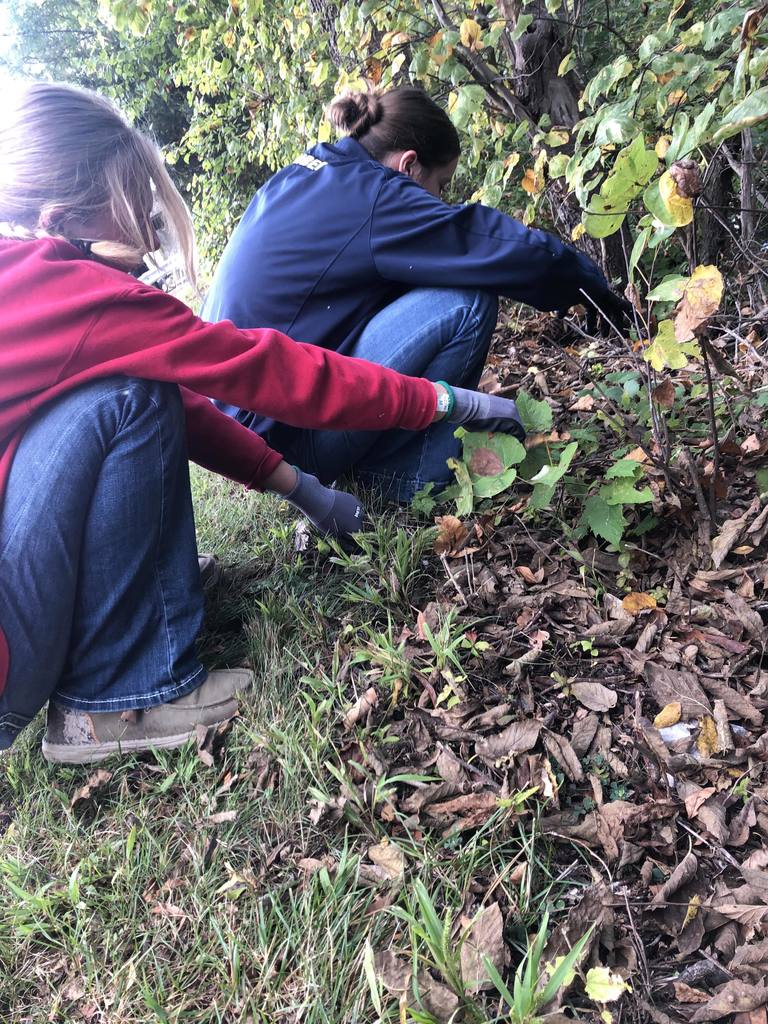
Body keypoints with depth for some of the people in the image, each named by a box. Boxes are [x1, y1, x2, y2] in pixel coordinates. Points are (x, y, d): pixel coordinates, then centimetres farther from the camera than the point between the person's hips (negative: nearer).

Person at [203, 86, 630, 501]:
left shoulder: (300, 179, 11)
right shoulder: (373, 198, -15)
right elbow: (518, 253, -15)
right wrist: (591, 283, 3)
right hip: (284, 436, -9)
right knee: (466, 302, -14)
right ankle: (416, 478, -1)